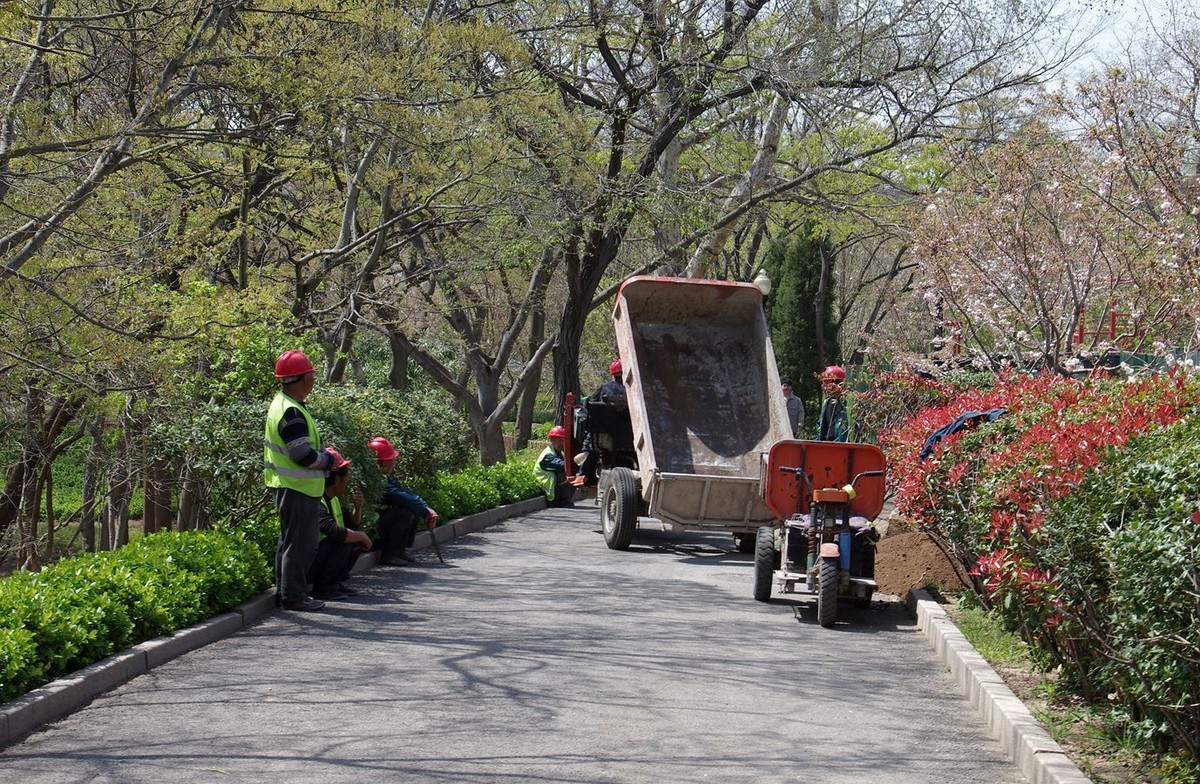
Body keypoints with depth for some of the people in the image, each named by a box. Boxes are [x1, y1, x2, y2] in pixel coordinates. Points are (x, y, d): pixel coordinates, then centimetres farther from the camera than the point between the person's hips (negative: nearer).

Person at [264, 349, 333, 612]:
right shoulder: (292, 413, -23)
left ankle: (284, 591, 26)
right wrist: (327, 459, -7)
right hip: (299, 489, -11)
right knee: (300, 544, -5)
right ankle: (293, 596, -1)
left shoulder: (281, 404, 11)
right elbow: (304, 456, -24)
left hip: (288, 488, 11)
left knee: (289, 540, 18)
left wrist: (321, 455, 11)